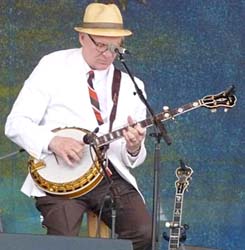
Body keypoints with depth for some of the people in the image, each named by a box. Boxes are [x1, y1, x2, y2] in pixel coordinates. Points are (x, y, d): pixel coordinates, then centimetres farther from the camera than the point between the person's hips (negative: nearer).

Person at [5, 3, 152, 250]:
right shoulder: (53, 67, 4)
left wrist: (133, 148, -11)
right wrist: (52, 141, -20)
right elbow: (15, 123, -2)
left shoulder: (131, 87, 12)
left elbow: (131, 159, 14)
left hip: (110, 174, 3)